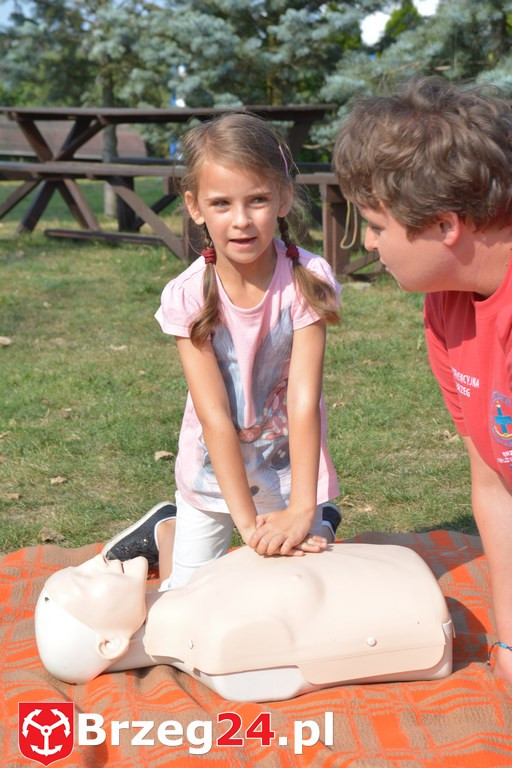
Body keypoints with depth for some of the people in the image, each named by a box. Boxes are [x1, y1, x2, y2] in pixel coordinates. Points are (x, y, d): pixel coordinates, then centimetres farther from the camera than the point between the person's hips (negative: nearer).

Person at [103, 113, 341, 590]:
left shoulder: (307, 281, -23)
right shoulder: (187, 297, -22)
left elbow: (304, 399, -27)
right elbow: (215, 415, -25)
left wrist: (301, 510, -34)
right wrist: (247, 521, -30)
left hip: (291, 464, 0)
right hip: (212, 470, 1)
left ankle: (322, 520, 39)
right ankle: (165, 530, 42)